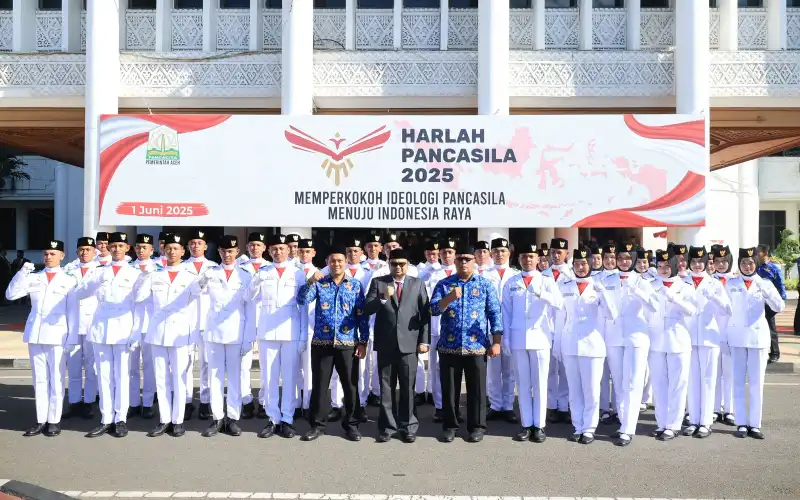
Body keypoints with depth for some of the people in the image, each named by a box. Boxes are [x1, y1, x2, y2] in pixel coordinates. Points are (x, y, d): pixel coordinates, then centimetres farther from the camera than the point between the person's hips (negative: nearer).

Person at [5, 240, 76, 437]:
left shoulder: (68, 280, 3)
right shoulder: (33, 278, 10)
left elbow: (73, 311, 1)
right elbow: (11, 294, 3)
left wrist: (71, 338, -5)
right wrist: (22, 273, -8)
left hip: (57, 336, -3)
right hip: (35, 335, 3)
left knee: (56, 380, 2)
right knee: (39, 379, 9)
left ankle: (54, 421, 10)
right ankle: (41, 420, 15)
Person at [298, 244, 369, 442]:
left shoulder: (356, 285, 4)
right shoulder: (319, 283, 5)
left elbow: (362, 315, 3)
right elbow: (302, 300, -9)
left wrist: (363, 341, -2)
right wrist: (310, 282, -24)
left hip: (348, 343, 0)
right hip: (321, 342, 0)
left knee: (351, 386, 5)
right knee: (319, 385, 6)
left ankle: (351, 424, 19)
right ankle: (317, 424, 18)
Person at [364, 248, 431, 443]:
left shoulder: (418, 284, 7)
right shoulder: (378, 282, 6)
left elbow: (425, 313, 4)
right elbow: (367, 309, -2)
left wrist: (424, 340, -2)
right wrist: (383, 298, -19)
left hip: (409, 343, 0)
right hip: (385, 344, 1)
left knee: (408, 388, 4)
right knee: (386, 388, 7)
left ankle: (408, 427, 15)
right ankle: (387, 427, 17)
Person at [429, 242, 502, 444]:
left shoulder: (485, 285, 5)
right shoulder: (444, 284, 6)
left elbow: (494, 314, 3)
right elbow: (433, 310, -4)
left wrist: (496, 342, -4)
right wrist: (449, 298, -22)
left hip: (477, 346, -1)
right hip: (449, 346, 1)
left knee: (477, 389, 5)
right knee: (449, 388, 8)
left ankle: (477, 427, 18)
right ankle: (450, 426, 21)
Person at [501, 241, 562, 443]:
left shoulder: (547, 281, 3)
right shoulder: (511, 283, 8)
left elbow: (559, 303, -13)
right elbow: (506, 312, 8)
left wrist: (539, 292, -30)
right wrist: (505, 338, 1)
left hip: (540, 338, -1)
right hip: (518, 339, 1)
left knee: (540, 384, 3)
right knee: (523, 384, 6)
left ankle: (539, 426, 10)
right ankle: (526, 425, 13)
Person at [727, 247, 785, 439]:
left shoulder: (765, 283, 4)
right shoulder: (730, 284, 4)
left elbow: (779, 307, -9)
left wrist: (764, 288, -22)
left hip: (758, 337, 0)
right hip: (737, 338, 0)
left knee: (757, 382, 2)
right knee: (739, 382, 1)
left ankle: (755, 424, 8)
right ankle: (741, 423, 5)